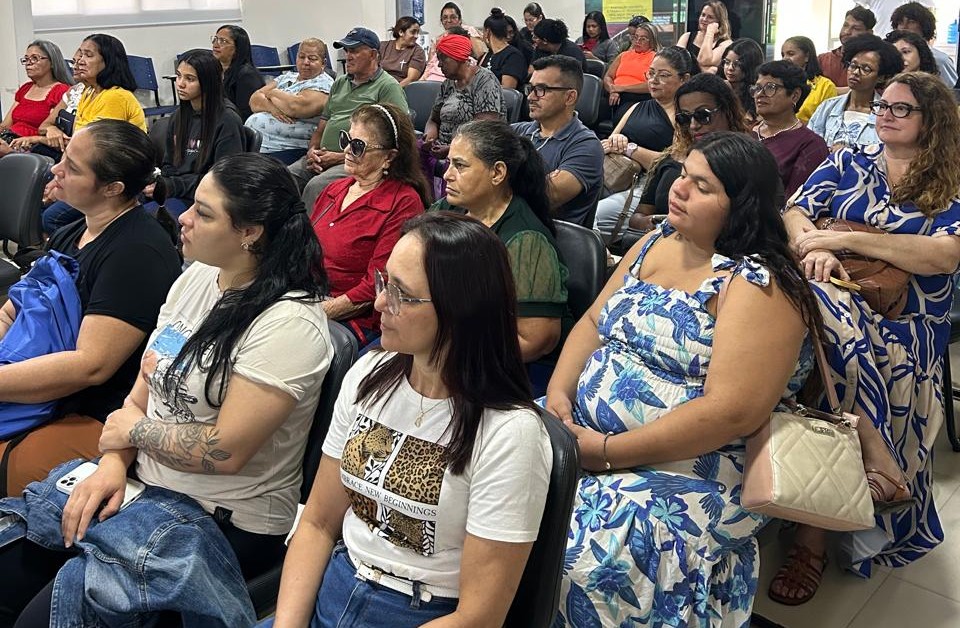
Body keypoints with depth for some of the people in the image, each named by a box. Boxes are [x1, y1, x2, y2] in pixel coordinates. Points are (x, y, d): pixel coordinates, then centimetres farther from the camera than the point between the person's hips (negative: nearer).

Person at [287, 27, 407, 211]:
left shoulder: (388, 86, 0)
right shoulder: (340, 83, 25)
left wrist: (340, 157, -13)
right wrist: (313, 150, 3)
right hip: (322, 158, 7)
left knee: (316, 186, -33)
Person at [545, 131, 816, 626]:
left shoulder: (757, 285, -15)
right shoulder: (656, 243, 10)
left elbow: (732, 412, -24)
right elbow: (592, 323, 13)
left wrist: (608, 453, -22)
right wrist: (558, 393, -6)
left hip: (688, 471, -8)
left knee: (580, 560, -27)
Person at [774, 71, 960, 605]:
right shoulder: (848, 163, 21)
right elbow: (794, 213, 12)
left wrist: (844, 238, -12)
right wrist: (813, 246, -13)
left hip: (905, 320, -2)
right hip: (838, 297, 2)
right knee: (814, 306, -36)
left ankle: (814, 533, -28)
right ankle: (876, 459, -31)